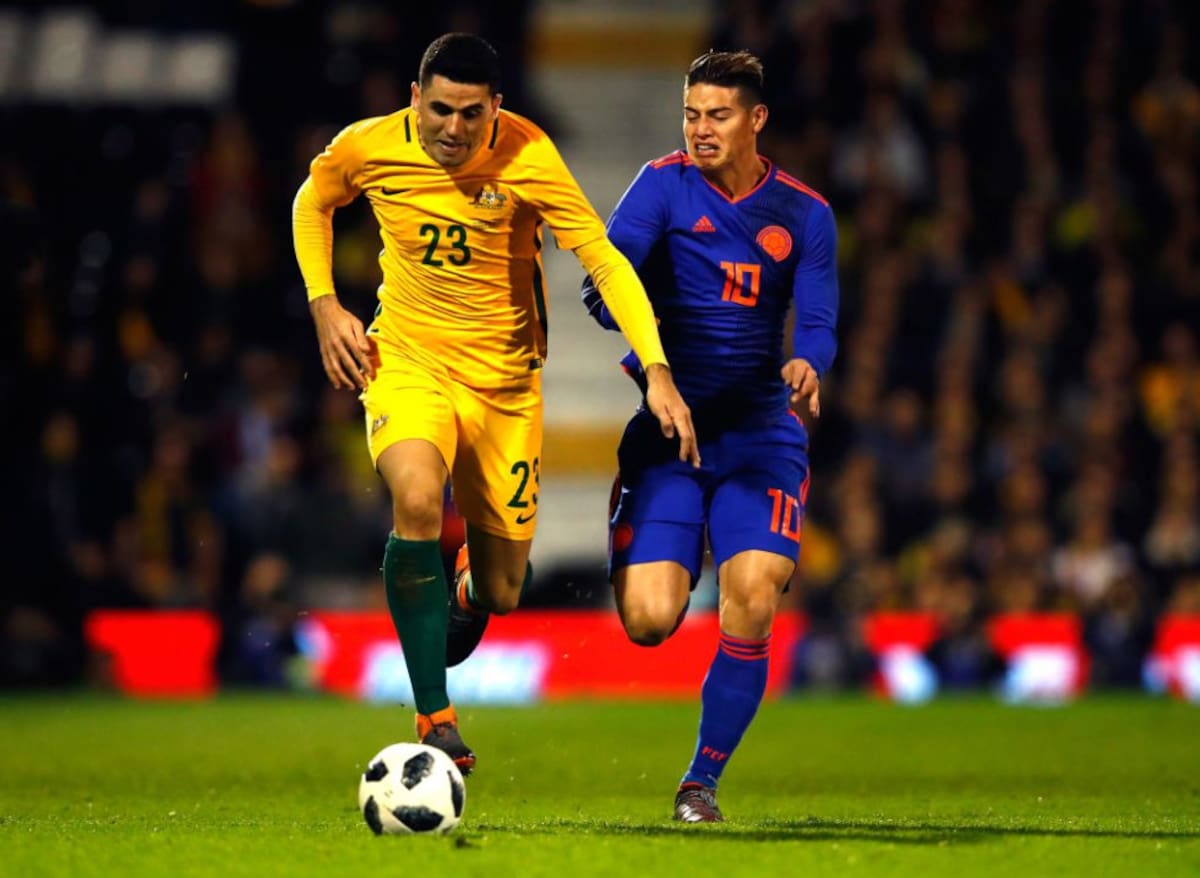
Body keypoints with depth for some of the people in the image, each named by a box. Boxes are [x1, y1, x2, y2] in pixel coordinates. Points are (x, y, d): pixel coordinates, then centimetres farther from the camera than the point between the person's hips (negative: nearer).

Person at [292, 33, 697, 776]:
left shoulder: (527, 158, -18)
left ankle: (472, 586, 46)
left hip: (505, 378, 0)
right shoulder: (367, 149, -12)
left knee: (500, 595, 3)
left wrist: (657, 371, -28)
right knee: (416, 499, -33)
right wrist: (325, 306, -1)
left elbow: (604, 261, -18)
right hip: (407, 357, 0)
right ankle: (435, 718, -24)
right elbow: (312, 205, 11)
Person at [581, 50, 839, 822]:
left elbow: (817, 322, 2)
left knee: (752, 604, -18)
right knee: (650, 620, -14)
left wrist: (807, 364, -22)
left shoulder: (805, 213, 5)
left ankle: (704, 781, 1)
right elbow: (606, 280, -11)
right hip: (665, 426, -1)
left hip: (758, 432, 1)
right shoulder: (665, 185, -1)